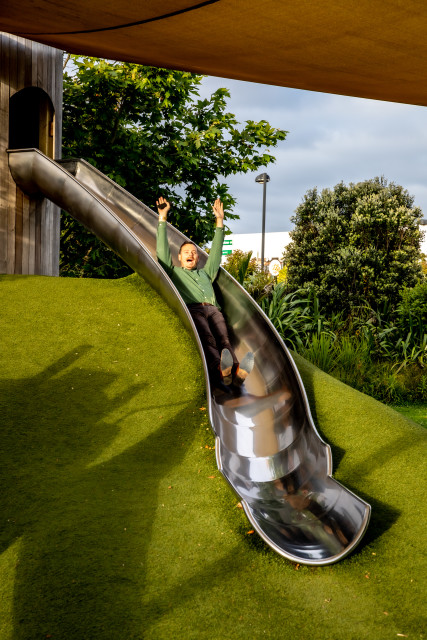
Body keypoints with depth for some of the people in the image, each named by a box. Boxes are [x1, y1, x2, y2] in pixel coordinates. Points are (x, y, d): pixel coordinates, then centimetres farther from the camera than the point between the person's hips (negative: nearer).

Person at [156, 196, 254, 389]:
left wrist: (219, 221, 43)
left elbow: (216, 251, 42)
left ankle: (237, 371, -56)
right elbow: (163, 250, 25)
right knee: (207, 337, -35)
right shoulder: (173, 272, 32)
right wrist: (162, 218, 25)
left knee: (223, 338, -28)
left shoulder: (205, 273, 41)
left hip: (213, 309, 3)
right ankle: (220, 371, -62)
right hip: (191, 308, -3)